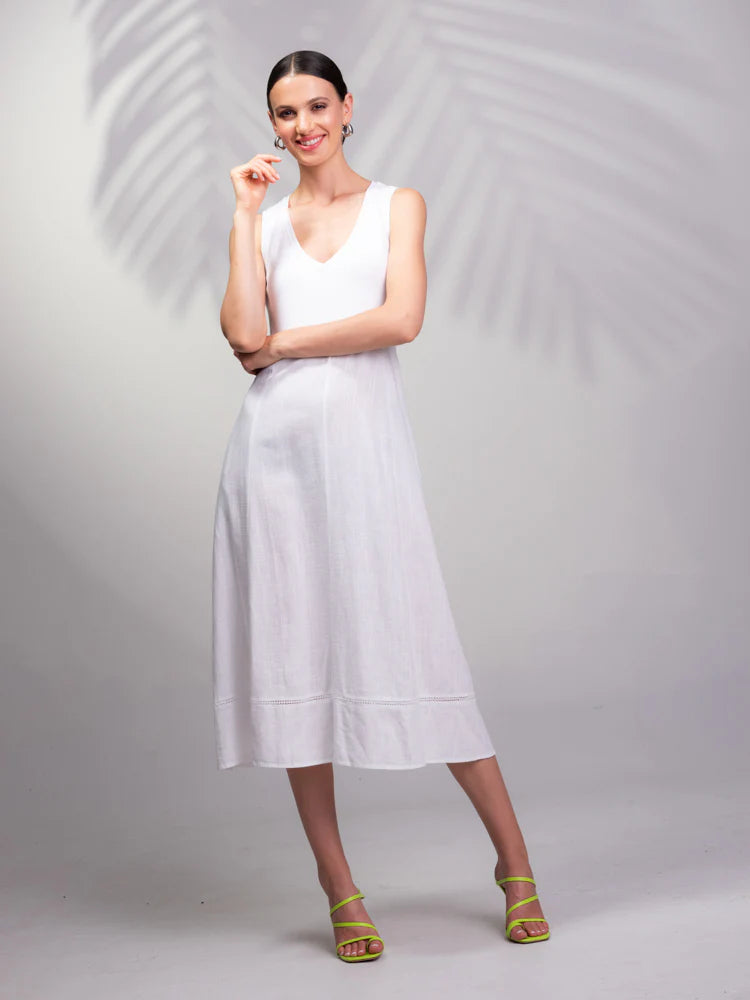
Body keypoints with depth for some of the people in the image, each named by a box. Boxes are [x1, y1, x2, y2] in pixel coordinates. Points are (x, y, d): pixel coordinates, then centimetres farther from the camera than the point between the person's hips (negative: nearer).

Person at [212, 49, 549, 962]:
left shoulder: (397, 204, 11)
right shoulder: (266, 220, 15)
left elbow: (400, 319, -7)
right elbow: (244, 336, -2)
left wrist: (283, 343, -3)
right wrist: (246, 212, 2)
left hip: (363, 439, -2)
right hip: (275, 442, 3)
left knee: (411, 647, -4)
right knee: (294, 653, 2)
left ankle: (514, 862, 11)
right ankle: (339, 891, 12)